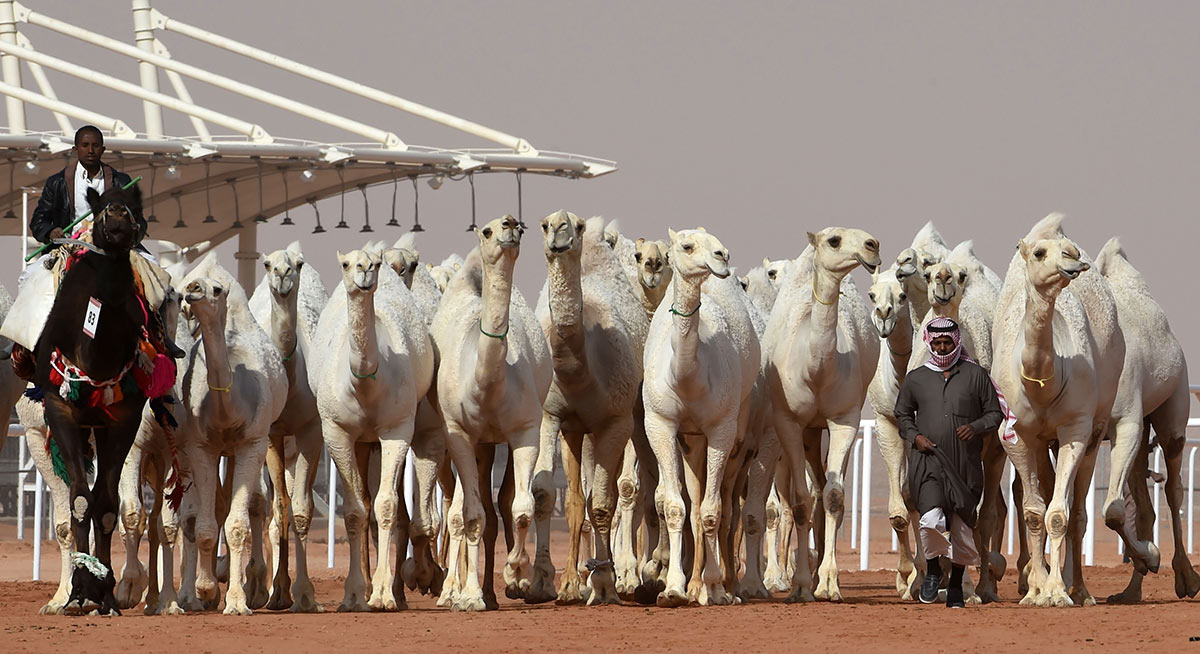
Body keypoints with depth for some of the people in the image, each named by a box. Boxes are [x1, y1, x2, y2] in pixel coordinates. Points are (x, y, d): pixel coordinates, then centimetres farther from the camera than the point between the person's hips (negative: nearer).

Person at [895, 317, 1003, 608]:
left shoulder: (976, 376, 7)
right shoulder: (915, 379, 11)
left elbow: (995, 413, 11)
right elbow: (902, 414, 22)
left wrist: (975, 428, -10)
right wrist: (914, 436, 2)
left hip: (966, 463, 1)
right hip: (928, 461, -1)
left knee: (962, 527, 3)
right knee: (932, 518, -21)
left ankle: (956, 586, 19)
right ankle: (932, 570, 4)